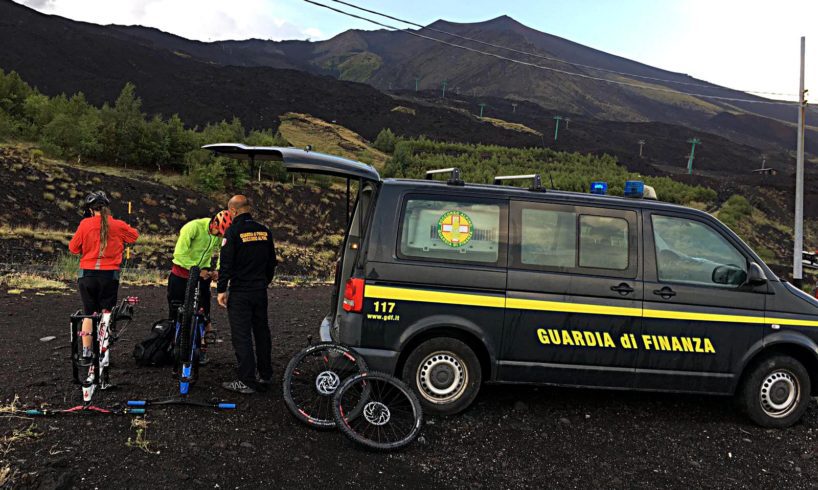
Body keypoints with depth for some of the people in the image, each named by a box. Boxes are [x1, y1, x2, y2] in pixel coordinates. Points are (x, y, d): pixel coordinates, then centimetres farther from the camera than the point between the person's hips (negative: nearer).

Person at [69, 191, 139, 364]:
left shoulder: (85, 224, -5)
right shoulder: (118, 225, -3)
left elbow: (73, 248, 1)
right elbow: (134, 235, 16)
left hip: (87, 274, 0)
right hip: (109, 275, 0)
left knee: (88, 314, 11)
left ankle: (86, 353, 10)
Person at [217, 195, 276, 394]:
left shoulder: (233, 231, -11)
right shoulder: (264, 231, 9)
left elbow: (226, 264, -14)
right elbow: (272, 262, 15)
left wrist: (221, 290, -8)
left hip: (240, 292, -6)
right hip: (260, 291, 6)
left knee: (242, 336, -2)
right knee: (262, 332, 14)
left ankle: (247, 382, 0)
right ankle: (265, 376, 23)